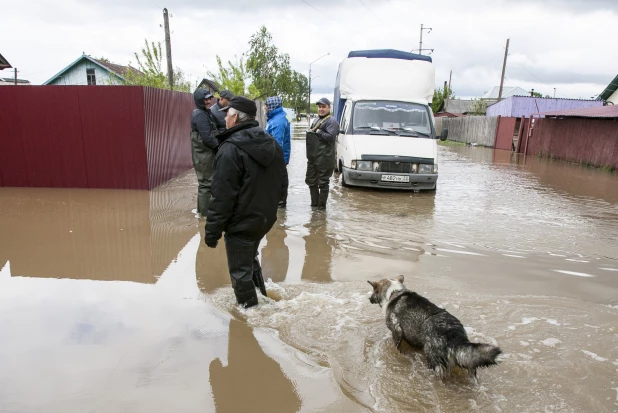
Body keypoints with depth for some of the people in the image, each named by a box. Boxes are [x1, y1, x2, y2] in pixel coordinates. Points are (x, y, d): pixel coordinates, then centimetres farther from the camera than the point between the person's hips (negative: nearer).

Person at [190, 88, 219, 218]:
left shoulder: (205, 112, 14)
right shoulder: (200, 115, -18)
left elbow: (212, 133, 16)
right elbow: (207, 138, -24)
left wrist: (219, 145, 2)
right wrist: (220, 146, -11)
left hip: (206, 153, 10)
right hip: (204, 155, -10)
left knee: (206, 182, 18)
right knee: (206, 183, -3)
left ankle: (202, 209, 30)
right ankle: (204, 212, 6)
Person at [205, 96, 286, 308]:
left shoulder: (231, 150, -22)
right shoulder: (271, 143, 4)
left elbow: (222, 197, -23)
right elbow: (278, 182, 13)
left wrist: (212, 231, -14)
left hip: (241, 223, -9)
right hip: (264, 218, 9)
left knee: (240, 271, 9)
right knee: (250, 260, 29)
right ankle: (261, 297, 43)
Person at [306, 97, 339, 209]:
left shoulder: (332, 121, -7)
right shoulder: (316, 120, 22)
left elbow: (330, 137, -20)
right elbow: (310, 134, 30)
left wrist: (318, 132, -14)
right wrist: (310, 132, 9)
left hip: (324, 158, -9)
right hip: (312, 157, 10)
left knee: (323, 183, -1)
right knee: (311, 181, 15)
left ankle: (321, 205, 8)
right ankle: (314, 203, 28)